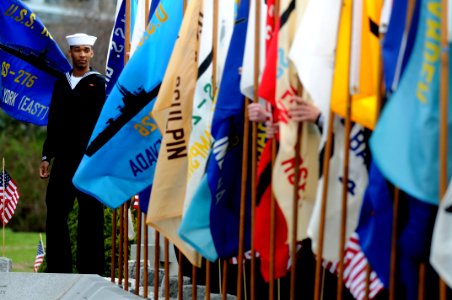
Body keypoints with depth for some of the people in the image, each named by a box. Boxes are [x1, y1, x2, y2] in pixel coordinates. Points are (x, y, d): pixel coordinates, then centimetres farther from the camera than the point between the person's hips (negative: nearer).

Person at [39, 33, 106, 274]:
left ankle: (90, 270, 1)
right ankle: (58, 269, 11)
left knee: (90, 216, -3)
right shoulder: (61, 82, 16)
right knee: (55, 214, 3)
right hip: (64, 159, 5)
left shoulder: (97, 82, 2)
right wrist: (46, 157, 13)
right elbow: (53, 123, 16)